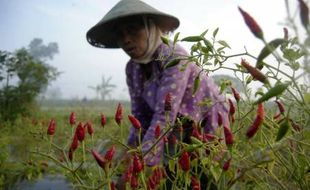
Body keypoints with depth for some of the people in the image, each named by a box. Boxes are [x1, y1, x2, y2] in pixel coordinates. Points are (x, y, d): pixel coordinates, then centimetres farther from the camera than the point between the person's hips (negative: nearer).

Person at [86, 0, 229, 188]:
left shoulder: (175, 58, -27)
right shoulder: (132, 68, -6)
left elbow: (165, 116, -35)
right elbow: (141, 115, -4)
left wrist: (141, 163, -39)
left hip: (207, 125, -5)